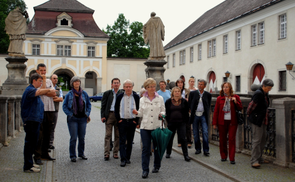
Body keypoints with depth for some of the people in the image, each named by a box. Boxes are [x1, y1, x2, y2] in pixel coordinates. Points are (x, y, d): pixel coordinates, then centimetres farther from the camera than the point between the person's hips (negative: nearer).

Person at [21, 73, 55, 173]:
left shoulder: (34, 90, 20)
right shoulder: (30, 90, -14)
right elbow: (39, 92, -35)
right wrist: (49, 90, -43)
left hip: (35, 120, 11)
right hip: (30, 121, -11)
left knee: (33, 143, 16)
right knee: (29, 143, -7)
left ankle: (29, 163, 25)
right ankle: (28, 166, -3)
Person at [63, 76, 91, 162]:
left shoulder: (84, 93, 6)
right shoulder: (69, 94, 0)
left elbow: (89, 104, 13)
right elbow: (64, 106, 2)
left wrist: (87, 114, 4)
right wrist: (70, 114, -8)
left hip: (82, 118, 3)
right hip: (73, 119, -2)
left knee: (82, 137, 9)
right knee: (73, 138, -4)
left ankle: (81, 153, 25)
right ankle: (73, 156, 7)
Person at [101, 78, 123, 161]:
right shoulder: (107, 93, 8)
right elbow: (103, 105, 6)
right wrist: (103, 116, -3)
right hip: (109, 115, -1)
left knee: (118, 135, 6)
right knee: (108, 135, -1)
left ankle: (115, 152, 16)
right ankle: (106, 153, 3)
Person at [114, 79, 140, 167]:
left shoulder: (136, 97, 2)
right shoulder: (119, 96, 4)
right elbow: (116, 109, 7)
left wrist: (136, 120, -3)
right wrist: (118, 119, -3)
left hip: (132, 122, 1)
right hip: (122, 121, 0)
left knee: (130, 141, 9)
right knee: (122, 141, -4)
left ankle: (127, 157, 19)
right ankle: (123, 159, -4)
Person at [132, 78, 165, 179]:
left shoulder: (160, 98, 4)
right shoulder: (142, 99, 6)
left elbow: (163, 111, 9)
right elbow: (141, 113, 10)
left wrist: (161, 114, -13)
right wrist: (136, 113, -11)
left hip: (157, 126, 0)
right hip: (145, 127, 0)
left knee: (157, 147, 10)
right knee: (145, 148, -2)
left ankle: (156, 166, 31)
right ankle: (145, 170, 5)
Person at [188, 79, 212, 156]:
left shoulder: (208, 95, 5)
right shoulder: (193, 93, 4)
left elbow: (208, 106, 9)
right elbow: (189, 104, 7)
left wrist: (206, 114, 2)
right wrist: (192, 112, 4)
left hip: (203, 116, -1)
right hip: (195, 115, 1)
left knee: (205, 133, -7)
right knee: (195, 134, 6)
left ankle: (206, 150, -1)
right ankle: (198, 149, 19)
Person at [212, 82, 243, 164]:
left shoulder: (235, 97, 3)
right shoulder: (219, 98, 3)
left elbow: (240, 108, 4)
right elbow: (216, 111, 4)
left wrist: (235, 102, -14)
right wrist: (214, 123, 1)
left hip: (232, 122, -1)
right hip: (222, 122, 1)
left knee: (232, 139, -4)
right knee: (222, 139, 6)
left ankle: (232, 158, 1)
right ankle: (223, 156, 20)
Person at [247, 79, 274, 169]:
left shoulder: (265, 94, 11)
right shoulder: (258, 93, -19)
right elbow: (252, 105, -15)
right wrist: (249, 114, 0)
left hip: (263, 120, 10)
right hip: (257, 120, -10)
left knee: (263, 140, 15)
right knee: (256, 140, -9)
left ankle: (259, 158, 25)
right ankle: (254, 160, -6)